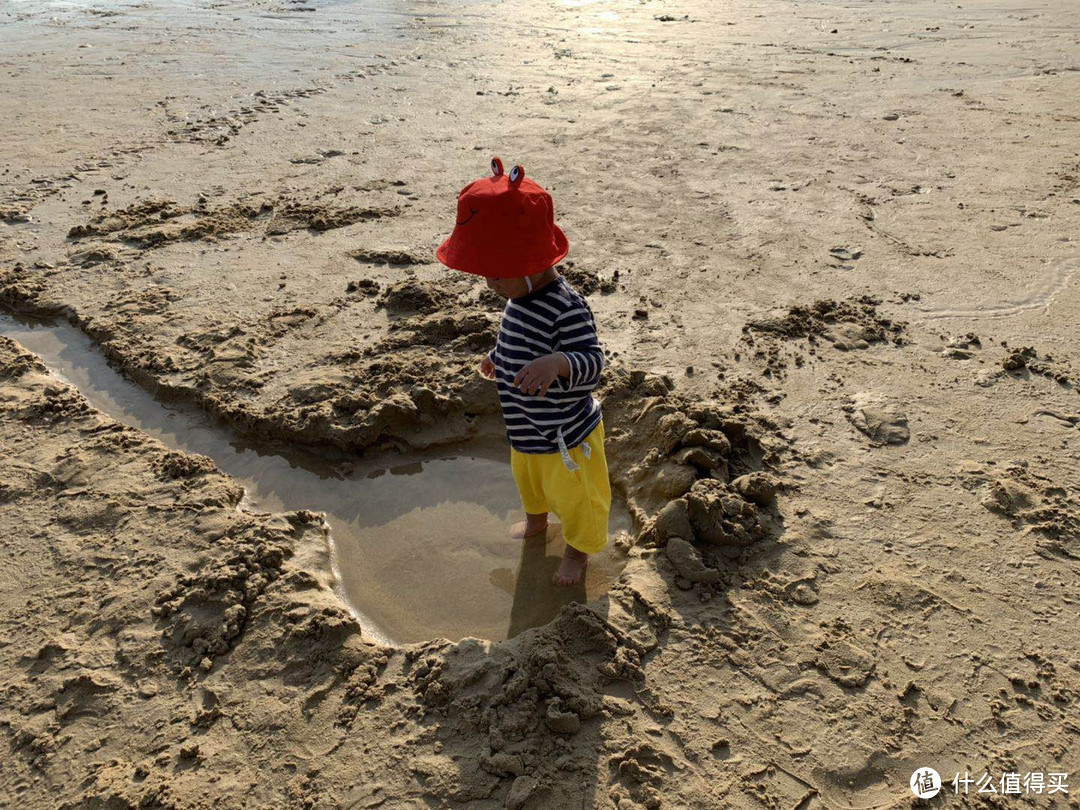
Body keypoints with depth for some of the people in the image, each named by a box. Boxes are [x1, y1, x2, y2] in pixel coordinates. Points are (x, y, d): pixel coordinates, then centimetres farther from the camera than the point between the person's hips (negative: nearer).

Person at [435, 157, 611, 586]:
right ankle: (536, 520, 64)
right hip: (527, 433, 9)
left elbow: (592, 360, -39)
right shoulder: (520, 298, -4)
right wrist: (498, 357, 24)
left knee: (573, 495, 16)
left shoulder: (566, 307, -33)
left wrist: (558, 363, -56)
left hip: (567, 437, -9)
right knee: (528, 478, 34)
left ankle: (578, 548, 44)